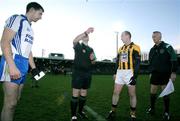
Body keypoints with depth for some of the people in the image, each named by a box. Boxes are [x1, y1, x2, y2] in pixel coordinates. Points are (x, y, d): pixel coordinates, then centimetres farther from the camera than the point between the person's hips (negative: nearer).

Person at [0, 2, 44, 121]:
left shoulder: (30, 29, 23)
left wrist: (34, 68, 20)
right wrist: (12, 66, -24)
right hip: (13, 63, -9)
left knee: (16, 100, 13)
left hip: (23, 66, 9)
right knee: (10, 102, -6)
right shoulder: (17, 19, -3)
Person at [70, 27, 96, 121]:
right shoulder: (78, 46, 1)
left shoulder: (91, 49, 16)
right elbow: (75, 40, -24)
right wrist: (86, 32, -31)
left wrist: (93, 59, -5)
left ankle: (80, 111, 28)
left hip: (87, 74, 6)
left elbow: (93, 62, 19)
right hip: (78, 73, -5)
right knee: (75, 95, -5)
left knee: (84, 94, 12)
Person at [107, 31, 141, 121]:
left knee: (132, 94, 6)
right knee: (116, 92, 7)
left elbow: (137, 62, -11)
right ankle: (113, 112, 22)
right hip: (120, 73, 6)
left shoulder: (135, 47, -6)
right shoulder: (121, 48, 15)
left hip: (129, 73, -6)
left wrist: (135, 75, -17)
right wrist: (115, 73, 15)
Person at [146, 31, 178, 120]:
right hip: (155, 74, 5)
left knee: (165, 93, 2)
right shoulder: (152, 49, 10)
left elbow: (174, 60, -8)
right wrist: (150, 72, 15)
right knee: (153, 92, 8)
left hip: (165, 74, -4)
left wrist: (173, 72, -13)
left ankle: (166, 112, 16)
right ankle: (152, 108, 23)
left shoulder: (167, 47, -6)